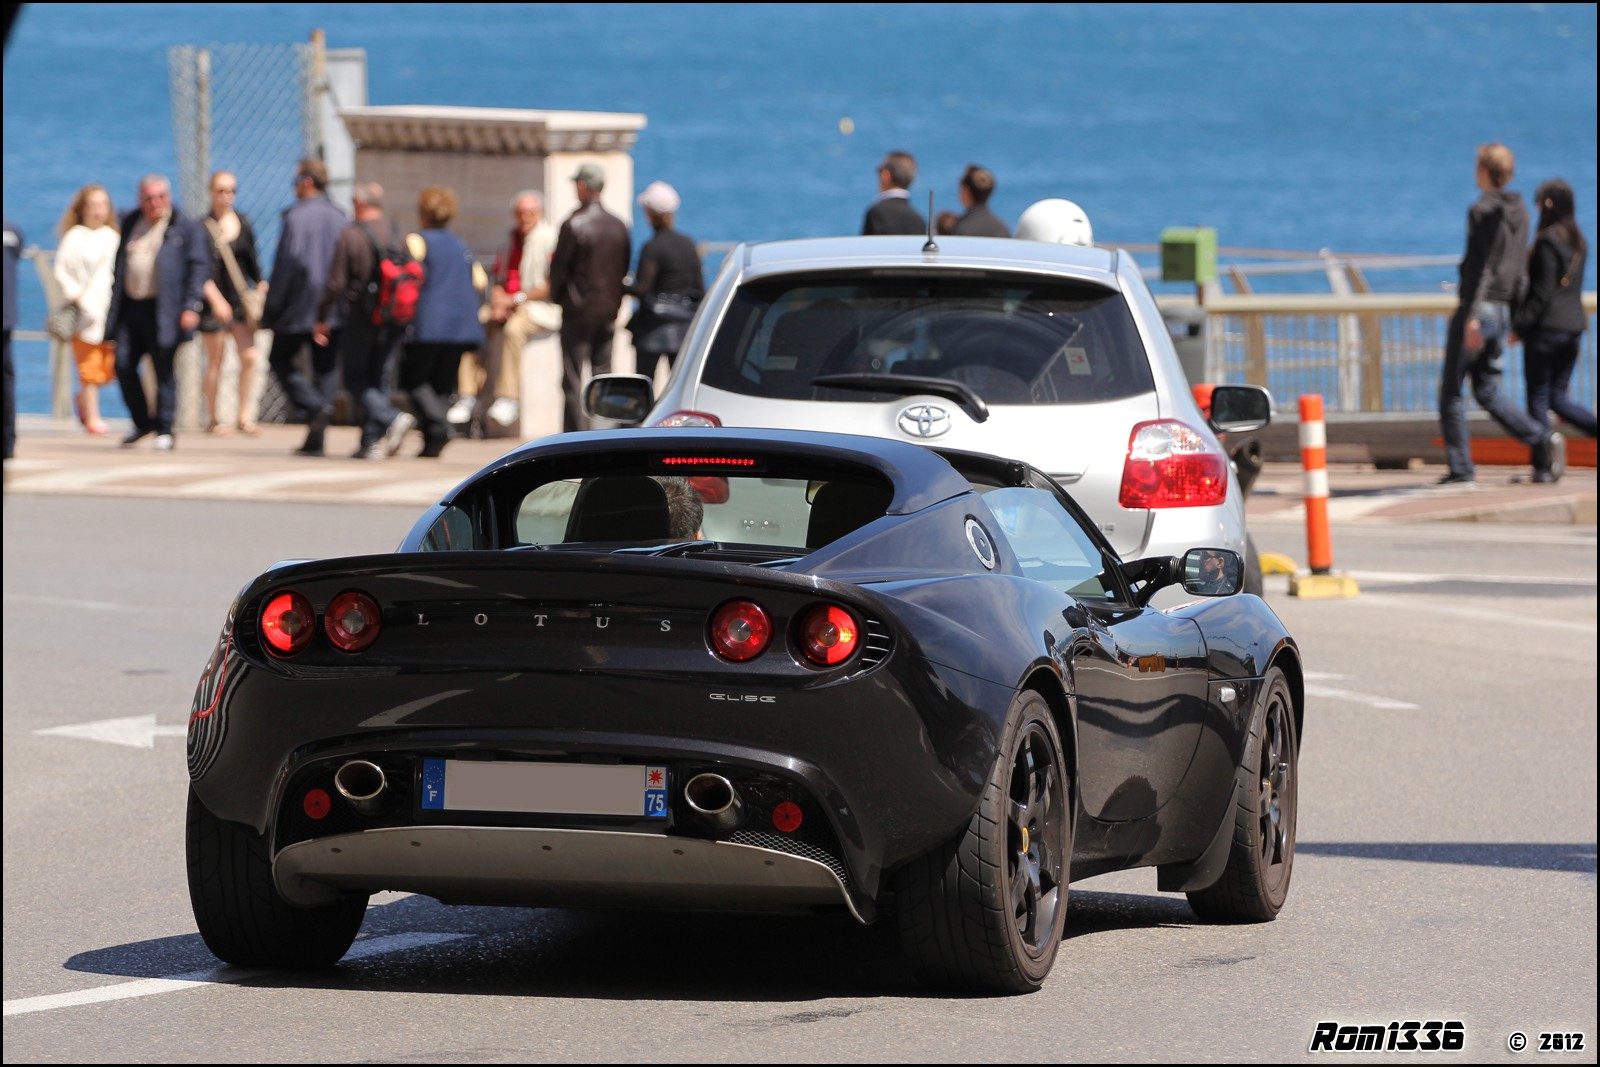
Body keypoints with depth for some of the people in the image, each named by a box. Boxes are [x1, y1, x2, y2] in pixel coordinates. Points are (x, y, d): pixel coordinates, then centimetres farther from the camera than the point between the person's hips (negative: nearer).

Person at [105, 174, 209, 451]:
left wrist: (192, 306, -14)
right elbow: (119, 264, 19)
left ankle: (164, 430, 6)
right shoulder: (130, 223, 14)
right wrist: (114, 302, 15)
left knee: (163, 370, -3)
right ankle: (142, 423, 19)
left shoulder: (185, 228, -2)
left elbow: (199, 268, -6)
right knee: (123, 365, 2)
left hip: (163, 310, -5)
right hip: (130, 307, 5)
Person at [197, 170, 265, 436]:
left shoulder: (243, 224, 8)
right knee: (216, 360, 2)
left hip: (241, 299, 4)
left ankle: (245, 416, 2)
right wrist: (215, 299, -20)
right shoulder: (203, 227, -5)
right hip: (213, 302, -4)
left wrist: (261, 285, 3)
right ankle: (212, 419, 12)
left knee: (249, 356, -6)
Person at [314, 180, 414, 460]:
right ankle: (372, 442, 8)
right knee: (379, 381, 11)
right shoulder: (397, 235, 4)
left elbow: (336, 283, -9)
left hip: (361, 318, -5)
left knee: (355, 379, 4)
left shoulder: (351, 235, -10)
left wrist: (321, 319, 1)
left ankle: (392, 418, -18)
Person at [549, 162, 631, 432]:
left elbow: (559, 268, -9)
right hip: (608, 312, 6)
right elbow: (624, 269, 10)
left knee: (573, 380, -2)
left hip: (578, 311, -6)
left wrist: (558, 297, 8)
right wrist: (613, 300, 16)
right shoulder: (619, 226, 5)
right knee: (602, 375, 11)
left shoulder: (573, 225, -13)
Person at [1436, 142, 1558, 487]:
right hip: (1502, 311, 8)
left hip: (1478, 307, -8)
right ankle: (1540, 440, -5)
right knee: (1486, 391, 13)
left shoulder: (1483, 211, -12)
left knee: (1451, 390, 2)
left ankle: (1460, 467, 0)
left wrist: (1472, 316, -22)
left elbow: (1481, 265, -19)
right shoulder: (1520, 213, 12)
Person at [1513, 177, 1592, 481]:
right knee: (1557, 396, 14)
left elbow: (1543, 292, -17)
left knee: (1538, 396, 0)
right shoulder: (1579, 242, 11)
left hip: (1547, 327, -8)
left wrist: (1521, 323, -12)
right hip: (1574, 325, 8)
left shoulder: (1548, 242, -14)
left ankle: (1543, 465, -2)